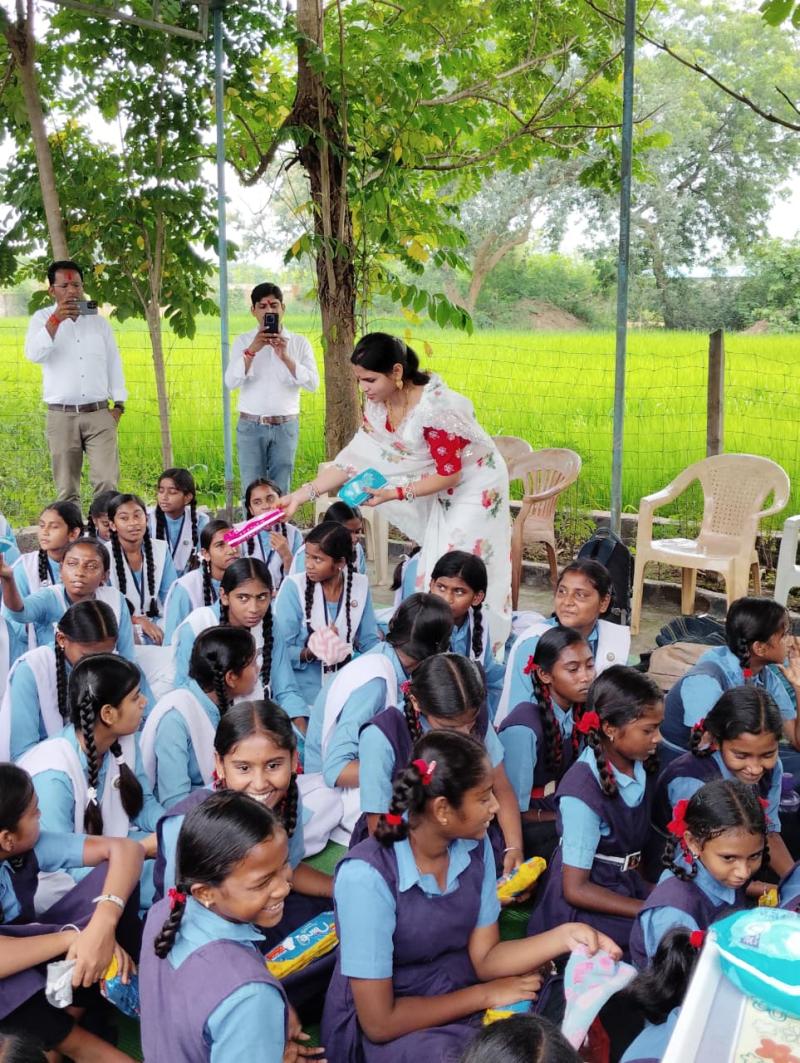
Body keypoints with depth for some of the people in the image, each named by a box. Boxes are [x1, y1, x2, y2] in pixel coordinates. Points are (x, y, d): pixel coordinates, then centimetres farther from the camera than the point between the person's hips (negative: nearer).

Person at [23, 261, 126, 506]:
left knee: (107, 483, -11)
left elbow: (114, 364, 16)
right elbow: (34, 354, -11)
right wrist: (55, 320, -21)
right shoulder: (43, 318, 6)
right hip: (61, 416, -1)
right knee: (67, 489, 2)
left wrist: (118, 404, 9)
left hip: (99, 414, 1)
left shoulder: (99, 321, 14)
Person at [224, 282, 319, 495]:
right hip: (251, 427, 0)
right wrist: (252, 350, -20)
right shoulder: (243, 341, 4)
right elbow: (230, 382, -8)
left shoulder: (299, 343, 4)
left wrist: (285, 357, -19)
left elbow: (313, 384, -7)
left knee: (281, 493, 4)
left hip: (286, 427, 0)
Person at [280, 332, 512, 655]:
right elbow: (356, 459, -6)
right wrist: (303, 494, -12)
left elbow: (449, 474, -24)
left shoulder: (437, 407, -32)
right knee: (433, 573, 8)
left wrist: (396, 493, -30)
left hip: (476, 486, -7)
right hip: (442, 494, 7)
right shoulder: (377, 405, -9)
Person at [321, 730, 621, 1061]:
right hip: (390, 1028, -6)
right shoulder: (367, 876, -29)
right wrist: (486, 995, -14)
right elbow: (379, 1022, -23)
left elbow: (484, 958, -4)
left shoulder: (474, 845, -7)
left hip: (458, 995, 6)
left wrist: (563, 936, -20)